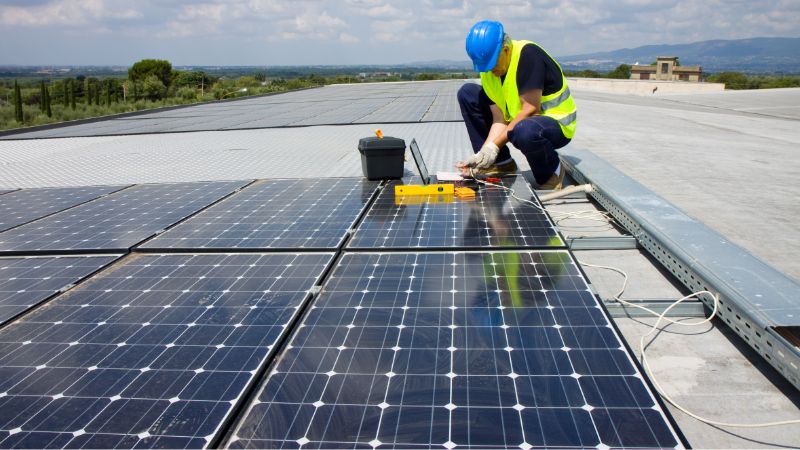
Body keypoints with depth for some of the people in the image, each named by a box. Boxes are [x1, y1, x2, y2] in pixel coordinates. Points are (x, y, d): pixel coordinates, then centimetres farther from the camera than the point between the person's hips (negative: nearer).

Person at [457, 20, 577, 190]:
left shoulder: (528, 54, -24)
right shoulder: (488, 71, -4)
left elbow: (531, 108, -29)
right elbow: (499, 119, -7)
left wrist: (493, 146, -29)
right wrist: (483, 153, -22)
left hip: (557, 125, -7)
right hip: (517, 121, 8)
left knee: (524, 131, -43)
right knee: (467, 94, -1)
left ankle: (552, 169, -8)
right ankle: (502, 163, 3)